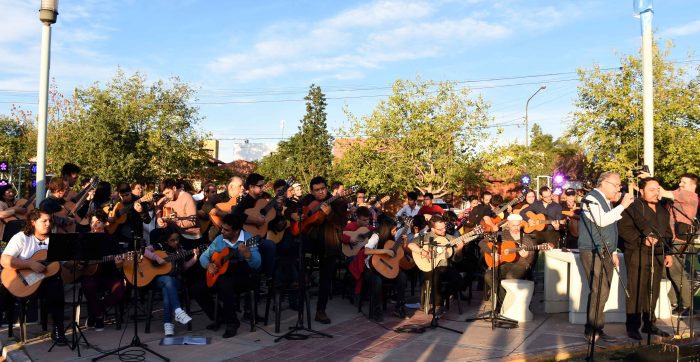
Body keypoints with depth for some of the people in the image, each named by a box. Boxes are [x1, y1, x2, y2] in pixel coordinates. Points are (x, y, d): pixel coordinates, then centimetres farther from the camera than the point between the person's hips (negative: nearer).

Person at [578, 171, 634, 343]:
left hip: (605, 253, 9)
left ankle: (595, 329, 13)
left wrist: (613, 252, 23)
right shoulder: (592, 198, -7)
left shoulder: (608, 202, 21)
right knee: (599, 292, -14)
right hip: (592, 252, -9)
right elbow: (601, 221, -23)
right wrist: (622, 205, -16)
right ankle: (593, 331, -8)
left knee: (602, 293, 8)